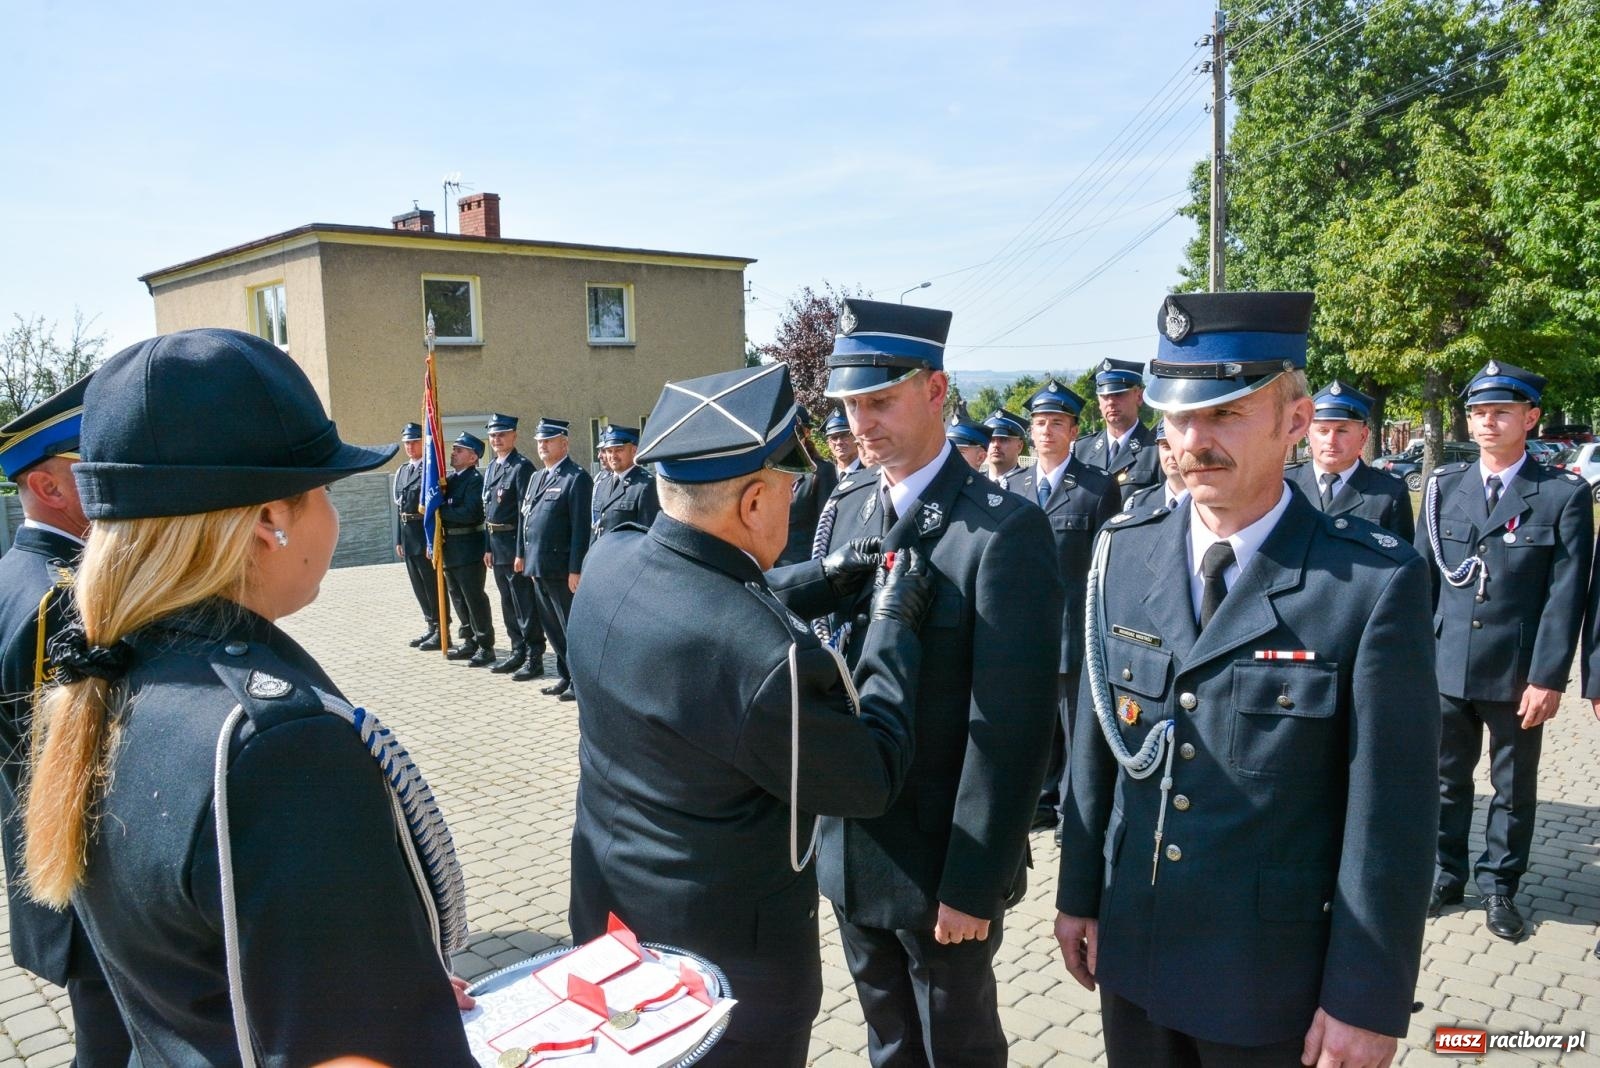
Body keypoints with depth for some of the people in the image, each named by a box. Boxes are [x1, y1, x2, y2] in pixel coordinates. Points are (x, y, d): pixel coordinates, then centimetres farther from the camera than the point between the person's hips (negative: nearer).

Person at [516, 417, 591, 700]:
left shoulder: (577, 478, -11)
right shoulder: (538, 477, 17)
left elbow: (581, 528, -16)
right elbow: (526, 518, 20)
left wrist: (576, 570, -19)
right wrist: (522, 554, 13)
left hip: (562, 568, -9)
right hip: (539, 567, 9)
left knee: (571, 626, 1)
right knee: (551, 625, 16)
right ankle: (566, 676, 27)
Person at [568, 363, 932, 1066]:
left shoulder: (607, 559, -12)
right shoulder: (770, 659, -34)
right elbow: (871, 785, -17)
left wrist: (821, 584, 5)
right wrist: (895, 626, -10)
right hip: (724, 950, -7)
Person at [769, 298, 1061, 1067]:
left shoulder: (1003, 528, -18)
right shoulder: (845, 509, 3)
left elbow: (1011, 727, -20)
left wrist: (972, 881, -17)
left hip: (943, 859, -5)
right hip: (851, 847, 6)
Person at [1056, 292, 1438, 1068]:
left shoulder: (1375, 584, -16)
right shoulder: (1125, 553, -3)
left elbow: (1391, 812, -13)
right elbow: (1094, 744, 2)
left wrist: (1367, 1000, -10)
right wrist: (1078, 893, 7)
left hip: (1276, 984, -3)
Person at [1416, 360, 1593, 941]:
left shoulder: (1564, 495, -4)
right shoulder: (1443, 487, 4)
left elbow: (1566, 594, -7)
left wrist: (1548, 678, -12)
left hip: (1517, 672, -2)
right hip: (1444, 667, 2)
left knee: (1514, 787, 12)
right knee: (1445, 778, 14)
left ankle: (1498, 885, 28)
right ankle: (1445, 873, 30)